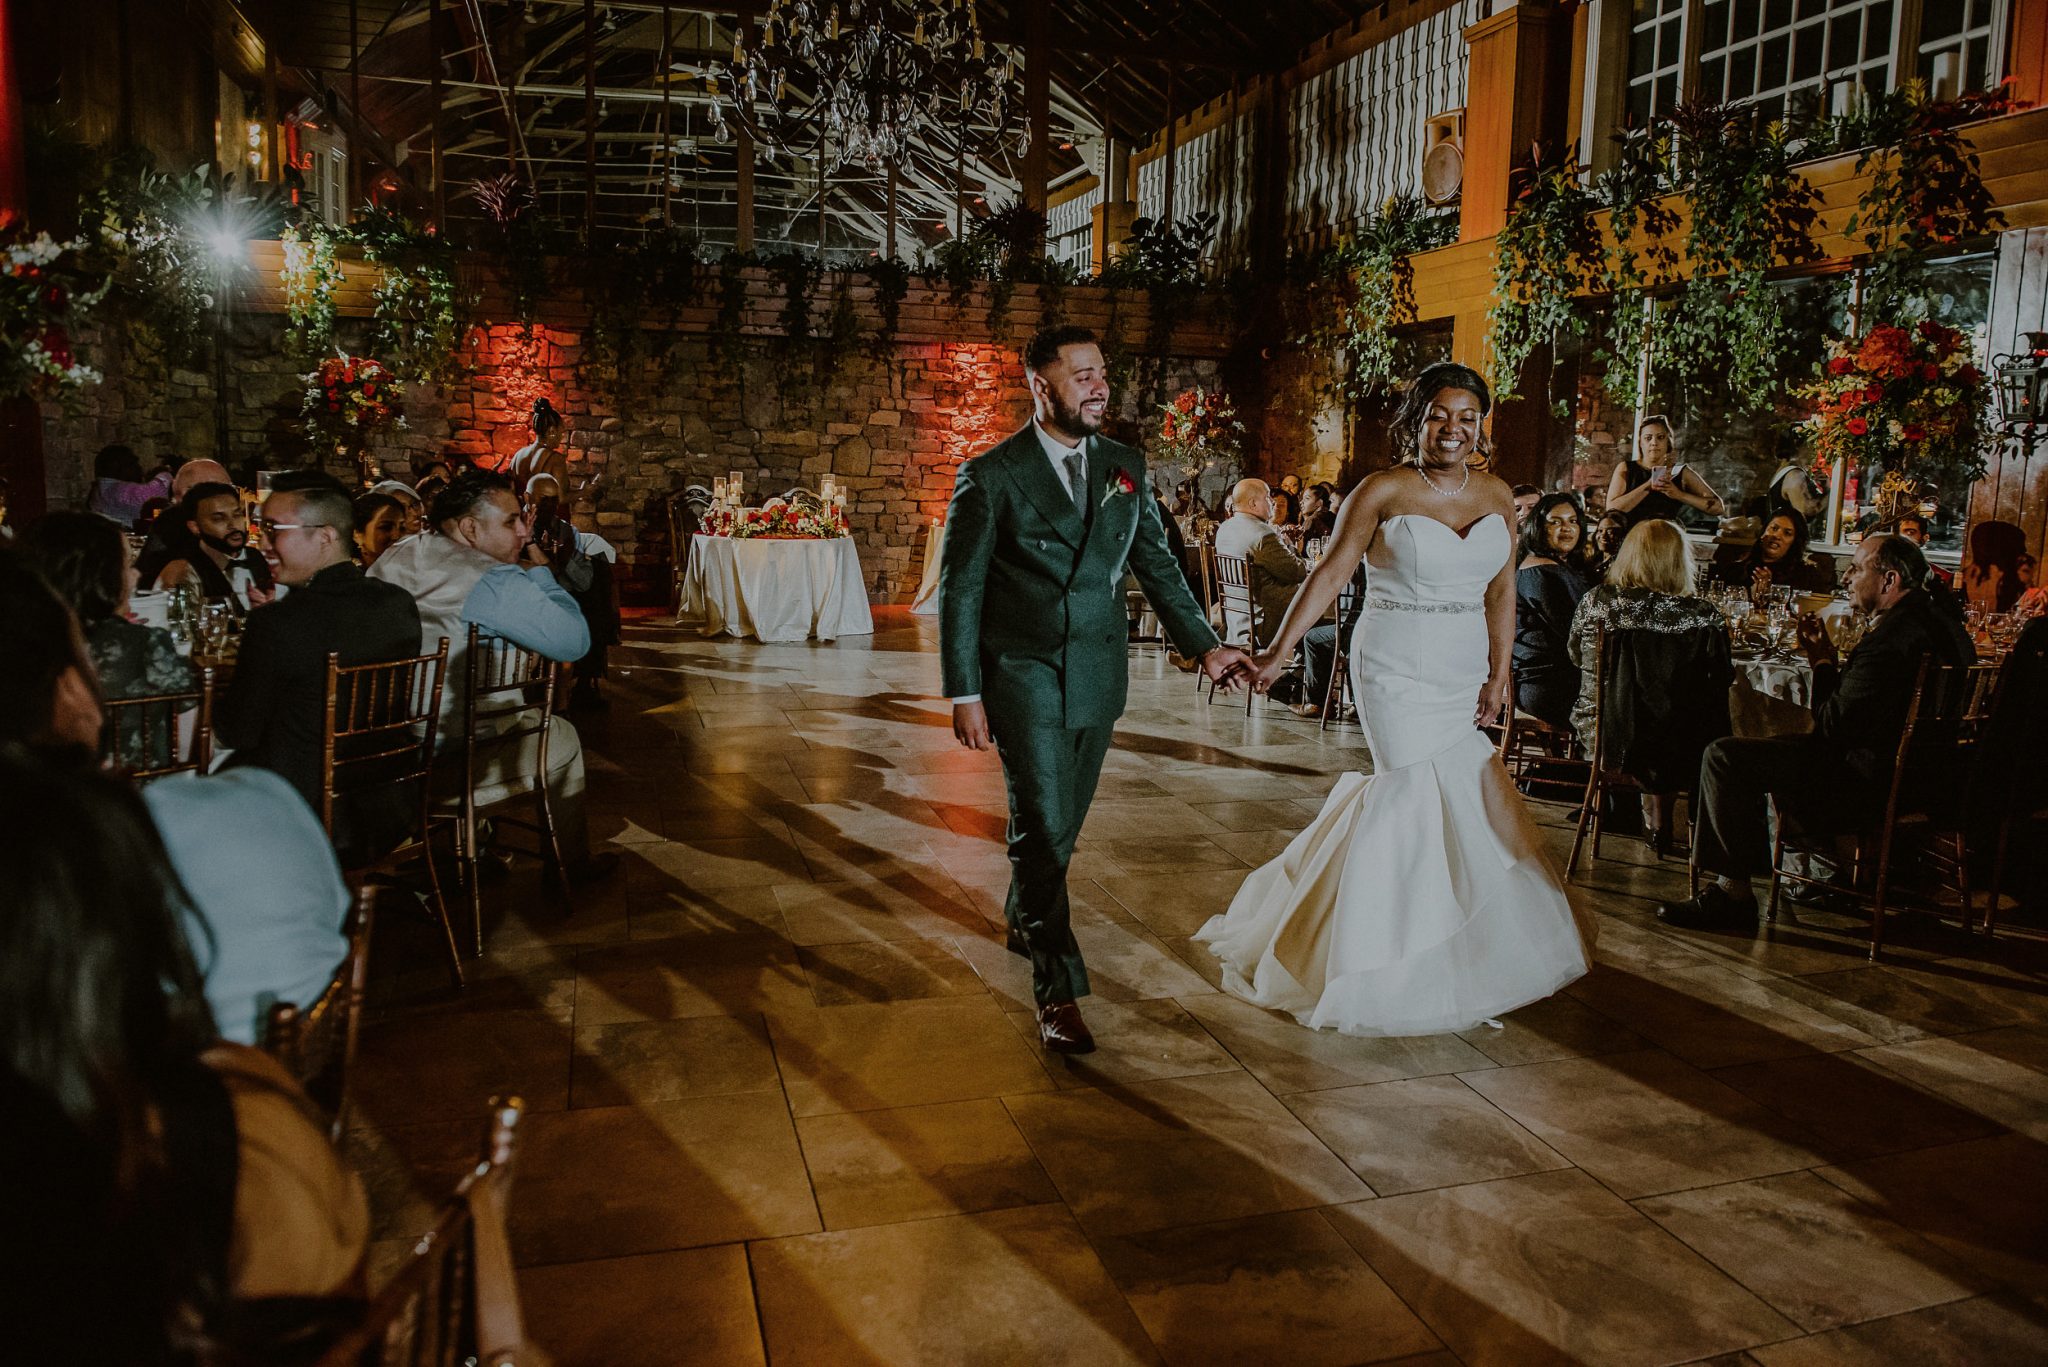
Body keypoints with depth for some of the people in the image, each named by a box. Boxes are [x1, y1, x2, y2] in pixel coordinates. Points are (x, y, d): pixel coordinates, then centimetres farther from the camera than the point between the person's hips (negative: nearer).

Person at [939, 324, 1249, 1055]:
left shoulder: (1126, 468, 6)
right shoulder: (990, 477, -8)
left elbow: (1156, 564, 10)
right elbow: (959, 591, -6)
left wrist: (1202, 643, 0)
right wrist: (964, 694, -9)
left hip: (1098, 675, 5)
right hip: (1024, 677, -5)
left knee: (1063, 822, 17)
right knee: (1042, 826, -7)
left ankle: (1025, 917, 44)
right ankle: (1057, 988, 2)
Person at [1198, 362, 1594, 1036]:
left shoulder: (1498, 496, 7)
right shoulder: (1383, 492, -7)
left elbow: (1502, 591, 6)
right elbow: (1329, 574, -9)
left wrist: (1498, 675, 0)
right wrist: (1278, 652, -14)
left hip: (1463, 674, 5)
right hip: (1396, 670, -5)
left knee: (1405, 794, 9)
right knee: (1437, 795, -6)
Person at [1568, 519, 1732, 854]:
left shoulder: (1596, 602, -13)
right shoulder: (1704, 614, -17)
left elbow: (1574, 654, 7)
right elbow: (1722, 680, -1)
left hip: (1604, 736, 2)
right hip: (1679, 746, -1)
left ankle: (1654, 818, 48)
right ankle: (1659, 821, 47)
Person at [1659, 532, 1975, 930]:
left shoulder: (1890, 639, -25)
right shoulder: (1943, 622, 9)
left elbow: (1831, 726, -20)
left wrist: (1823, 663, -4)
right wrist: (1831, 663, 7)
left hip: (1869, 785, -11)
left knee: (1724, 757, -16)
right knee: (1781, 748, 31)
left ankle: (1733, 896, -10)